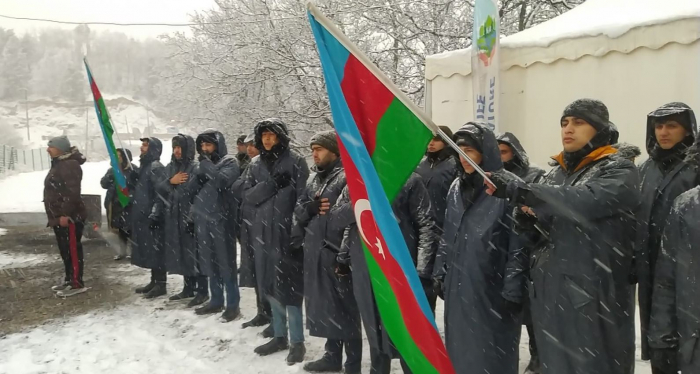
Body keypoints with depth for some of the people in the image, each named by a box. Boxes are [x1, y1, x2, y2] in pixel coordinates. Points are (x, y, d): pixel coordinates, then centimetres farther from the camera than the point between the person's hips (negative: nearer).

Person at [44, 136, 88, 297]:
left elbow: (72, 192, -24)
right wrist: (54, 216, 22)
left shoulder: (70, 165, -16)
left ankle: (77, 284, 0)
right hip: (59, 217, 11)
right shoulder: (58, 165, 19)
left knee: (73, 250, -5)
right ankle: (69, 280, 26)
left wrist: (65, 214, -26)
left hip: (70, 217, -11)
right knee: (65, 250, 16)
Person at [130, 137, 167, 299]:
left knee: (156, 249, -5)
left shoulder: (156, 167, -13)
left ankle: (161, 284, 0)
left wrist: (155, 214, -23)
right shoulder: (143, 166, 17)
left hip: (152, 217, -10)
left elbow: (161, 193, -20)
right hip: (142, 216, 10)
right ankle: (154, 281, 21)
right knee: (148, 250, 13)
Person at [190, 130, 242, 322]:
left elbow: (221, 181, -21)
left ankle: (233, 304, 3)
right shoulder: (202, 164, 16)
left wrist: (207, 165, -14)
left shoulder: (229, 163, -3)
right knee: (209, 262, 11)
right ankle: (216, 301, 23)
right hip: (202, 218, 6)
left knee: (226, 262, -4)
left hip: (221, 218, -6)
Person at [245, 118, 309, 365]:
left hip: (287, 232, -5)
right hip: (263, 233, 6)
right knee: (270, 285, 11)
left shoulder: (295, 161, -3)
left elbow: (303, 197, -9)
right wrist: (271, 184, -13)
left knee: (288, 286, -5)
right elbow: (248, 196, 3)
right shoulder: (256, 165, 12)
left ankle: (297, 341, 6)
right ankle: (280, 336, 25)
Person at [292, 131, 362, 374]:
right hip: (315, 251, 8)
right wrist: (310, 207, -7)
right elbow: (298, 209, 16)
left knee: (344, 308, -1)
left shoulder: (347, 177, -9)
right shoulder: (316, 178, 17)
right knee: (325, 306, 17)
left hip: (337, 252, -8)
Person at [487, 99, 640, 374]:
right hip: (549, 293, 6)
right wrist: (526, 219, -8)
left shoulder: (619, 171, -4)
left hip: (592, 297, -6)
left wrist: (516, 190, -31)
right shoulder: (556, 174, 15)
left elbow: (584, 201, -26)